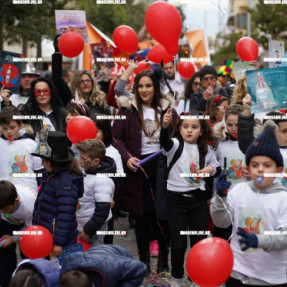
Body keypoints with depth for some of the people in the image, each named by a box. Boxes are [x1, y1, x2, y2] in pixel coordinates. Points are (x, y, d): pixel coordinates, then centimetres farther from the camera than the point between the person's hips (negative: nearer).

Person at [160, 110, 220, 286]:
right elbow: (165, 141, -31)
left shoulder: (207, 149, 4)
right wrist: (165, 126, -53)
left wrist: (210, 169, -6)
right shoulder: (175, 145, -7)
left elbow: (216, 168, 19)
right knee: (178, 244, 0)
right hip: (176, 199, -3)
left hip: (198, 199, 3)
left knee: (200, 242, 6)